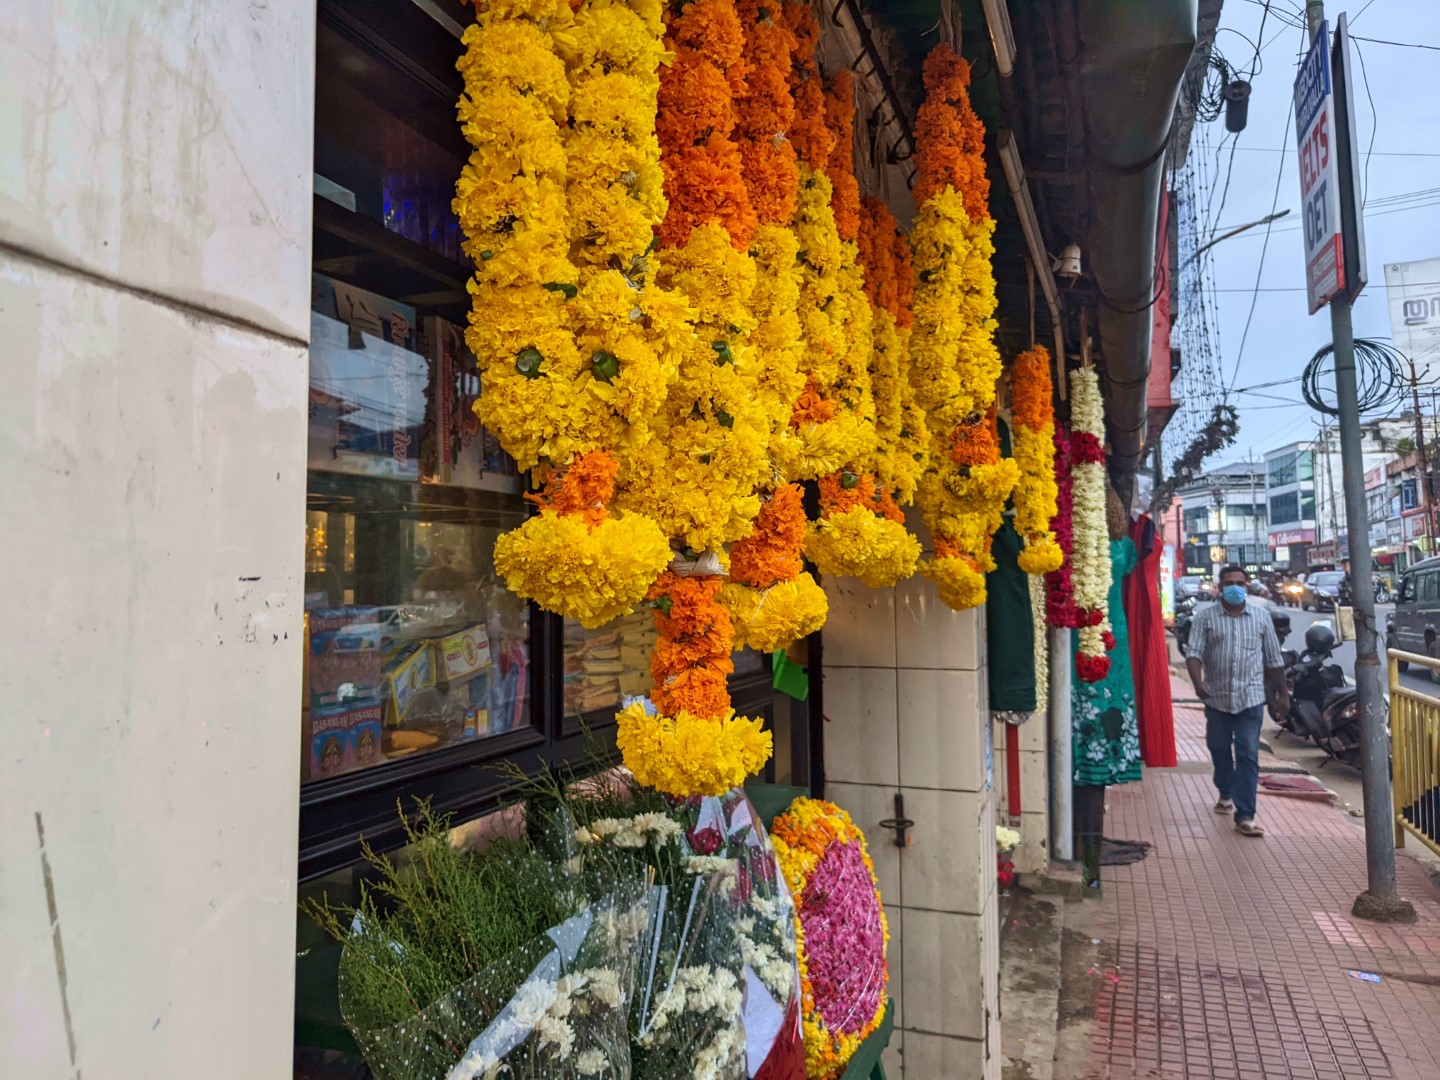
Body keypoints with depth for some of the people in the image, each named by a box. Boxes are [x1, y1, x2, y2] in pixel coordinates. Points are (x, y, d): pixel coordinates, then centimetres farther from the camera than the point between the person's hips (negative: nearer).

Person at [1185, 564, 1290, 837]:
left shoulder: (1261, 616, 6)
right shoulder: (1206, 617, 1)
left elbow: (1273, 659, 10)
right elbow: (1194, 652, -9)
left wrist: (1282, 694, 10)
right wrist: (1198, 682, -25)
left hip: (1251, 697, 0)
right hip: (1217, 697, 1)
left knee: (1248, 756, -6)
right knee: (1219, 750, 15)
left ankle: (1244, 816, -5)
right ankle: (1226, 793, 40)